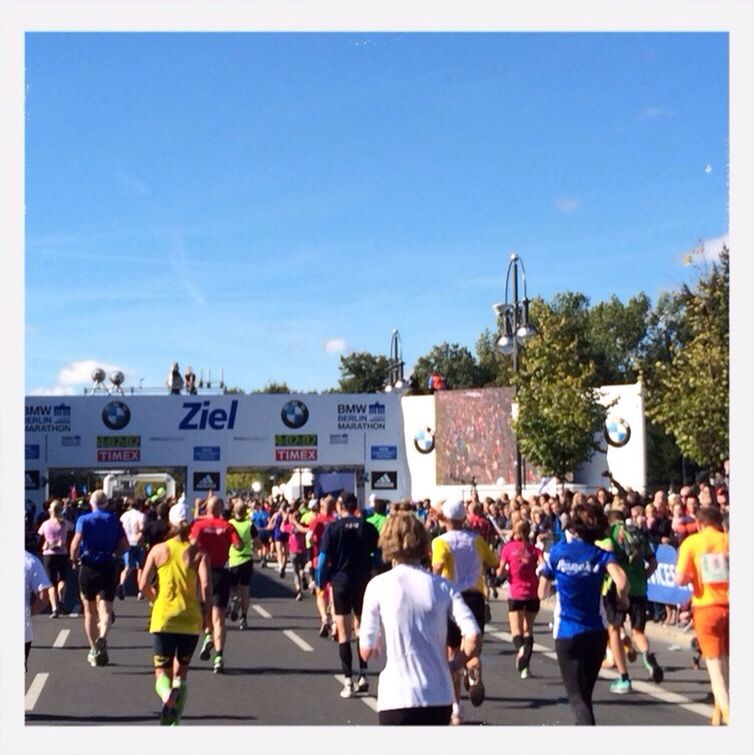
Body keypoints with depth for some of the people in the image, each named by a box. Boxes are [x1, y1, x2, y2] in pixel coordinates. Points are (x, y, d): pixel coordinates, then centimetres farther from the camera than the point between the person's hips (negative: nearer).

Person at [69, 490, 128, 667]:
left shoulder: (84, 519, -2)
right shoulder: (114, 520, 5)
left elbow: (76, 543, -15)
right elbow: (124, 545, 2)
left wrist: (74, 559, 2)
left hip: (88, 566, -1)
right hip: (108, 567, 1)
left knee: (89, 611, 13)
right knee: (105, 607, -1)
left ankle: (94, 651, 20)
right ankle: (102, 636, -31)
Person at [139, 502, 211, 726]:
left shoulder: (158, 550, 2)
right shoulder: (198, 552, -1)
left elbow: (144, 585, -2)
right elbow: (205, 586, -12)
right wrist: (205, 611, 3)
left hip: (163, 617, 0)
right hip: (190, 618, 0)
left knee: (162, 671, 7)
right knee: (181, 671, 17)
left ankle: (167, 696, -27)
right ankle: (174, 720, 6)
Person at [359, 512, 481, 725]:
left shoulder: (378, 585, -5)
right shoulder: (443, 586, 1)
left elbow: (367, 651, -7)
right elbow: (474, 637, -9)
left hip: (397, 698, -3)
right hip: (440, 697, 3)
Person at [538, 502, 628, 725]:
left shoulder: (557, 551, -3)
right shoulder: (600, 554, -5)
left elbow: (542, 593, 3)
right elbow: (621, 582, -24)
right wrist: (622, 599, -3)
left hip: (566, 634, -2)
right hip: (595, 632, 2)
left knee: (577, 696, -2)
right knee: (585, 692, 20)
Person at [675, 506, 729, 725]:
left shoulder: (691, 542, -3)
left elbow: (680, 579, -10)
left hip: (707, 607, -2)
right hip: (729, 606, 2)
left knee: (715, 664, 3)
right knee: (724, 662, 18)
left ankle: (727, 715, -8)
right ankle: (719, 711, 28)